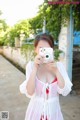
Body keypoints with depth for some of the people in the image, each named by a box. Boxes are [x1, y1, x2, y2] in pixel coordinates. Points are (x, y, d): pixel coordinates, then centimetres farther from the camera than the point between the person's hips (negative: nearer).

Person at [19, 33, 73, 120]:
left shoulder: (59, 65, -8)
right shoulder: (31, 65, -12)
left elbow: (65, 91, -13)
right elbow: (29, 93, -20)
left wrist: (56, 71, -22)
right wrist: (35, 68, -27)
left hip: (53, 109, 2)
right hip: (36, 109, -1)